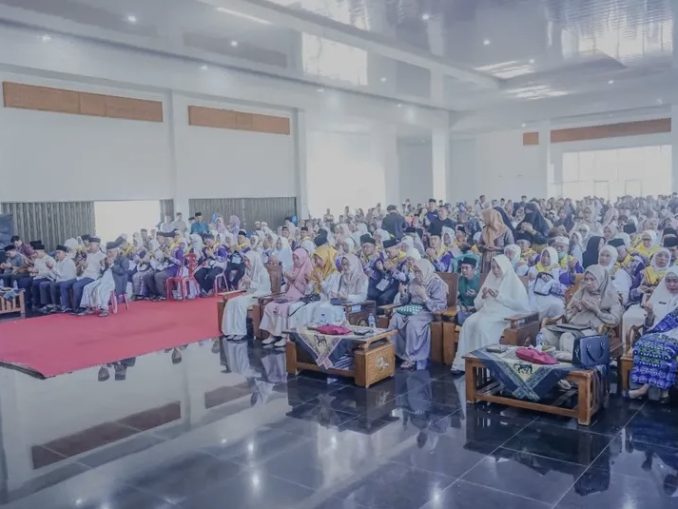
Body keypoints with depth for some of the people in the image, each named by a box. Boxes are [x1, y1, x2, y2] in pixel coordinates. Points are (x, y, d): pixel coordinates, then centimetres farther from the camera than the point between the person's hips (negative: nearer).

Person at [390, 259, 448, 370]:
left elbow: (439, 306, -15)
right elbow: (405, 301, 18)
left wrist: (424, 296, -24)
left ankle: (411, 358, -23)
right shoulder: (413, 282, 13)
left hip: (426, 311, -6)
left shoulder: (436, 283, -6)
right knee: (395, 319, -24)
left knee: (412, 322, -35)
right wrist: (403, 294, -3)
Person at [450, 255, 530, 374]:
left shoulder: (514, 282, 4)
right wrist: (483, 296, -5)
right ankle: (462, 363, -27)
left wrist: (499, 297, -12)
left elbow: (520, 304, -9)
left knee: (482, 324, -34)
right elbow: (477, 305, 17)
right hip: (487, 311, 5)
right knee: (469, 322, -26)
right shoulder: (490, 280, 19)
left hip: (505, 315, -5)